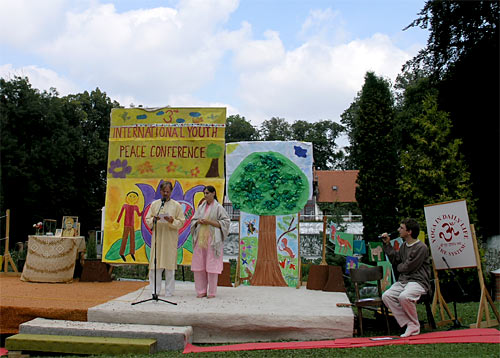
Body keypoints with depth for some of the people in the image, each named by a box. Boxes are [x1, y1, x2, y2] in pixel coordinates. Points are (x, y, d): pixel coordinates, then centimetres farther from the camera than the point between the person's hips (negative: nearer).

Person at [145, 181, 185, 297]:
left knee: (170, 266, 0)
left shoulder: (176, 205, 5)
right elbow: (147, 220, 9)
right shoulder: (154, 204, 11)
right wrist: (154, 220, -13)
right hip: (156, 238, 2)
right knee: (155, 266, 1)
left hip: (170, 239, -2)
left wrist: (172, 221, -18)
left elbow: (181, 222, 0)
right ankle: (155, 291, 10)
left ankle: (169, 291, 9)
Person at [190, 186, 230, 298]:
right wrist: (198, 221, -7)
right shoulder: (201, 207, 13)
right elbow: (193, 221, 17)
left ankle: (212, 292, 6)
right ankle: (201, 291, 13)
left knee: (212, 266, -4)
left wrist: (210, 222, -14)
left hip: (213, 240, -5)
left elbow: (226, 222, -7)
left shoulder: (218, 207, -2)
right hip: (200, 239, 5)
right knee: (198, 265, 3)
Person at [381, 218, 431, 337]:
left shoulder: (421, 248, -12)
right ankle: (409, 325, -12)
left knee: (404, 296, -35)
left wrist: (399, 267, 8)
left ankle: (415, 325, -10)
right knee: (386, 296, -16)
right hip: (403, 281, 8)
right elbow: (395, 260, 18)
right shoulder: (404, 245, 15)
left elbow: (408, 267, -13)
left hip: (418, 282, -8)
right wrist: (387, 244, 15)